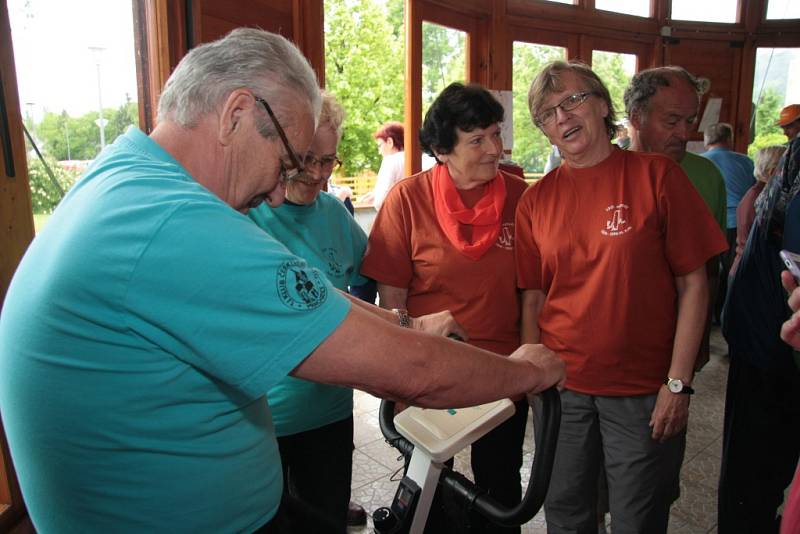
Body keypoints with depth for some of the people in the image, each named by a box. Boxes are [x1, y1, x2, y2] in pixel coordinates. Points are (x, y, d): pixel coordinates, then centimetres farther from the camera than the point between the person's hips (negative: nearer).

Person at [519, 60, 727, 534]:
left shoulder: (656, 175, -6)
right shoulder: (537, 200, 1)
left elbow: (693, 284, -7)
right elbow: (533, 298, 5)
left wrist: (679, 382, -10)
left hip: (644, 392, -2)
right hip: (561, 387, 3)